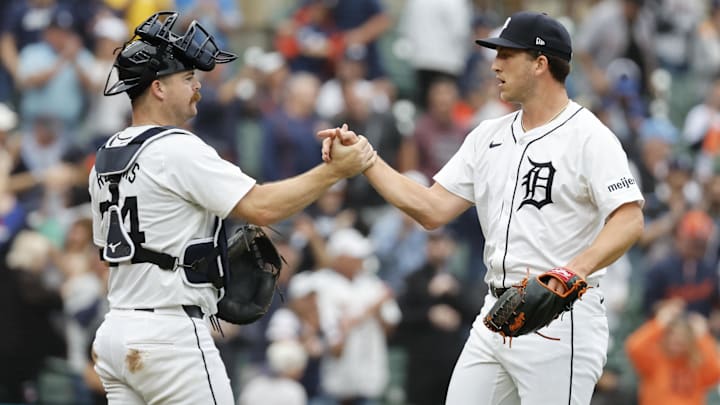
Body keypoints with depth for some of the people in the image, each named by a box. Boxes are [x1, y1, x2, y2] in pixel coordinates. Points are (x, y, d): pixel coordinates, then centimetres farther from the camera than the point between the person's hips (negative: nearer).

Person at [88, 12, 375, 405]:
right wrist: (335, 170, -13)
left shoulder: (107, 156, 14)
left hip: (116, 330, 9)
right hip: (171, 335, -9)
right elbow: (262, 207, -19)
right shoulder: (177, 150, -13)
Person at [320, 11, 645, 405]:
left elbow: (629, 221, -20)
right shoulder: (488, 136, 14)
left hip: (558, 322, -8)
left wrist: (575, 270, -36)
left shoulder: (588, 136, -9)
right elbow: (432, 209, 12)